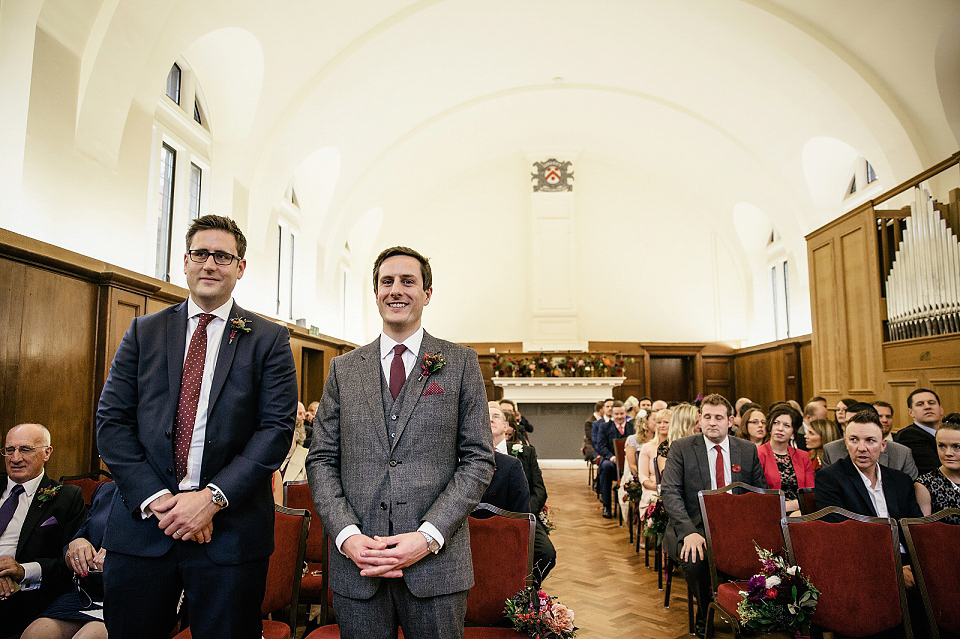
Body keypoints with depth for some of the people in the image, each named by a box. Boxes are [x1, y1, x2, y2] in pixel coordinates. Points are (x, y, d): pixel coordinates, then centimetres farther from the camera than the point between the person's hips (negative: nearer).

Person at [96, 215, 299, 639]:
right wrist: (155, 498, -9)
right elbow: (111, 421, 3)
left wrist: (212, 497, -15)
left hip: (230, 528, -2)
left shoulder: (269, 340, 1)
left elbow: (278, 428, -6)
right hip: (142, 525, 2)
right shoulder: (144, 332, 9)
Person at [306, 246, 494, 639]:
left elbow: (479, 460, -2)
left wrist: (429, 536, -12)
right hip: (355, 563, 2)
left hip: (437, 561, -1)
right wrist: (346, 534, -8)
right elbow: (321, 460, 7)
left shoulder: (461, 363, 2)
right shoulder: (343, 368, 8)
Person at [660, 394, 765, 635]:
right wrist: (689, 532, -23)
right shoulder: (681, 448, 0)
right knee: (694, 558, -32)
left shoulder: (748, 450, 10)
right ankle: (704, 615, 1)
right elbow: (669, 492, -8)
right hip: (695, 524, -2)